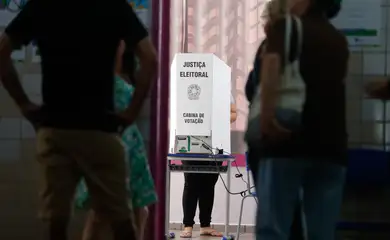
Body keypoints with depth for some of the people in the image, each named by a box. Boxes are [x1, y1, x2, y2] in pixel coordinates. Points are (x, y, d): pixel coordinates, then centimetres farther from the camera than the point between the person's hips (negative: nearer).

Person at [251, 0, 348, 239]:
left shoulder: (286, 28, 3)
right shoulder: (339, 41, 19)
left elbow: (272, 61, -19)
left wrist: (267, 114, -25)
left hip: (288, 142, -5)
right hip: (331, 145, 5)